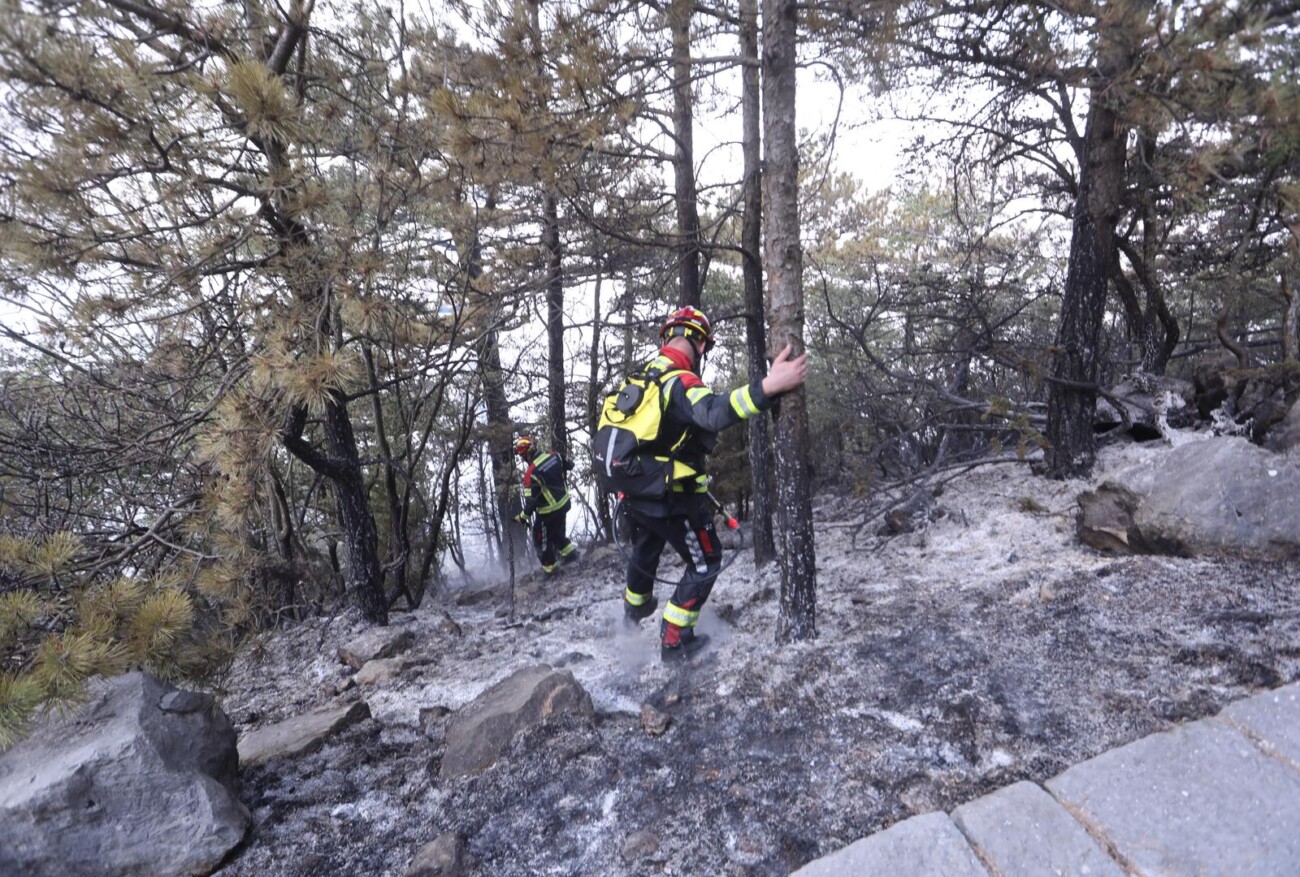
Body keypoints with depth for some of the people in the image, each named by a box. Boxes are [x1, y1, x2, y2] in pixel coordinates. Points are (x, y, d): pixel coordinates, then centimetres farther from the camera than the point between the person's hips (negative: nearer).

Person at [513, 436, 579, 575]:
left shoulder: (532, 472, -28)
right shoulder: (553, 455, -9)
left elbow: (531, 500, -25)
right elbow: (569, 465, 10)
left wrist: (523, 517, -11)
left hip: (548, 510, -7)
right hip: (564, 502, 7)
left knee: (541, 538, 15)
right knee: (557, 531, 30)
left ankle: (549, 567, 26)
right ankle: (569, 551, 35)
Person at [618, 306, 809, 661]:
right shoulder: (681, 382, -23)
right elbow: (714, 412, -45)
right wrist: (768, 386, -56)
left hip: (634, 492, 8)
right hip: (672, 499, -8)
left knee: (645, 550, 33)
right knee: (705, 563, 11)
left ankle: (635, 606, 58)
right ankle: (674, 641, 15)